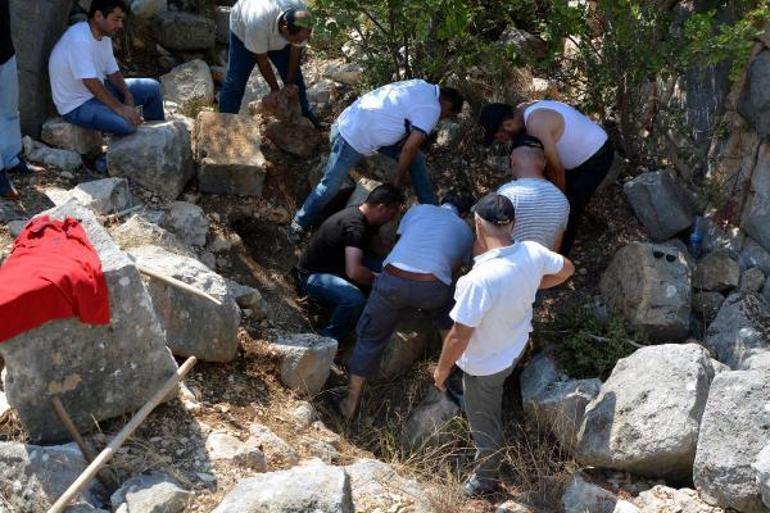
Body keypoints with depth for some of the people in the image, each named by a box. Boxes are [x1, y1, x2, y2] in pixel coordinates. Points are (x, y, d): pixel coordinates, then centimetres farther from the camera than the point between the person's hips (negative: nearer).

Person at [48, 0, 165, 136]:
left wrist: (128, 96, -11)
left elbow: (113, 73, 7)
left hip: (99, 91, 10)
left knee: (152, 88, 10)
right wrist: (120, 109, -31)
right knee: (127, 124, -31)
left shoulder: (104, 36, 1)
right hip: (77, 105, -10)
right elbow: (91, 83, -32)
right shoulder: (79, 39, -28)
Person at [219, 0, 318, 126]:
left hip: (277, 38, 4)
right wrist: (274, 89, -22)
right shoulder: (259, 23, -47)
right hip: (243, 29, -3)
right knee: (235, 80, -8)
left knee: (294, 76, 4)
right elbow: (261, 59, -31)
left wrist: (290, 83, -13)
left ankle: (305, 116, 21)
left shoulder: (302, 22, -36)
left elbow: (296, 49, -17)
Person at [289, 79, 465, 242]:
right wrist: (399, 178, -5)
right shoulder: (432, 109, -18)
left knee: (416, 159, 9)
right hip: (352, 137, -10)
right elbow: (409, 148, -20)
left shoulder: (423, 86, 7)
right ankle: (300, 223, 19)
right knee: (330, 187, 0)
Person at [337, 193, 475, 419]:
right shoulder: (465, 231, 25)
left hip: (393, 280, 1)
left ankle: (352, 401, 21)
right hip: (431, 288, -1)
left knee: (370, 338, 18)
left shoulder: (418, 209, 27)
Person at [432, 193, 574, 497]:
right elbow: (566, 269, 3)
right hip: (516, 347, 5)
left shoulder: (480, 278, -41)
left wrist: (442, 368, -13)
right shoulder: (533, 252, -20)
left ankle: (485, 480, 43)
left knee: (484, 424, 19)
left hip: (486, 364, -5)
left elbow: (459, 336, -31)